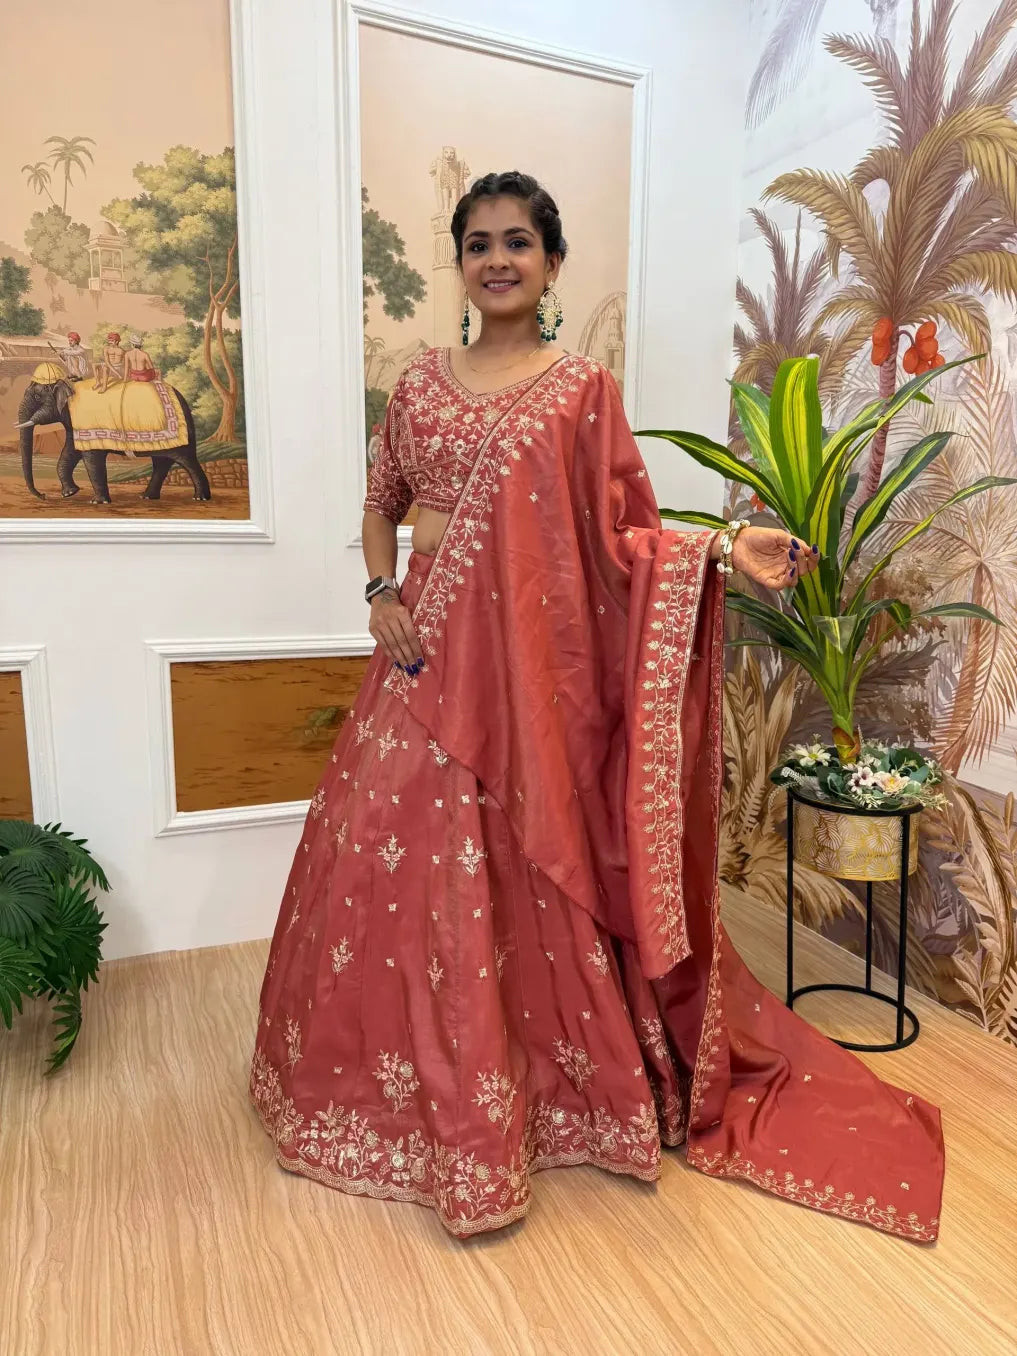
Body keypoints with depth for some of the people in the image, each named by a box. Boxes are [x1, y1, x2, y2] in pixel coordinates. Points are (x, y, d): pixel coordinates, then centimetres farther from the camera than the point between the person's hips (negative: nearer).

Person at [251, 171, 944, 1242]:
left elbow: (621, 536, -1)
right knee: (399, 865, 8)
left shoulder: (582, 389, 1)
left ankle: (542, 1089, 27)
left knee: (517, 879, 3)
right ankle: (414, 1088, 32)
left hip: (525, 661, -3)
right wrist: (382, 597, 3)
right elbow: (381, 503, 18)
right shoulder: (420, 383, 12)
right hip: (426, 657, 4)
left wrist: (726, 547, -16)